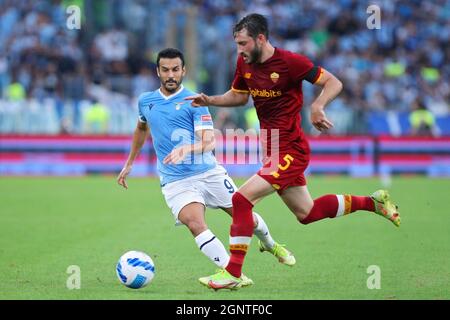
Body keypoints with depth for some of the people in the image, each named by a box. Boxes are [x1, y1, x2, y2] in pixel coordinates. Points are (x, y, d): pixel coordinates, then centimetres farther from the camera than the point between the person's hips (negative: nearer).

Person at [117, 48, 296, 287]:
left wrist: (186, 149, -35)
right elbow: (141, 128, 32)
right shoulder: (145, 101, 9)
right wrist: (129, 164, 34)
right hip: (175, 182, 1)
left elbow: (209, 141, -15)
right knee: (195, 224, -28)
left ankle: (270, 245, 44)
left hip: (209, 173, -1)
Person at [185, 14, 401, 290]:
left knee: (241, 199, -18)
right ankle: (373, 202, 35)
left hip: (291, 151, -9)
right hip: (273, 151, 9)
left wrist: (318, 106, -31)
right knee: (307, 213, 18)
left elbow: (334, 83, -13)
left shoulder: (290, 61, -17)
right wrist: (209, 100, 3)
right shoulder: (244, 64, 4)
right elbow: (239, 96, 21)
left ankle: (233, 273, -12)